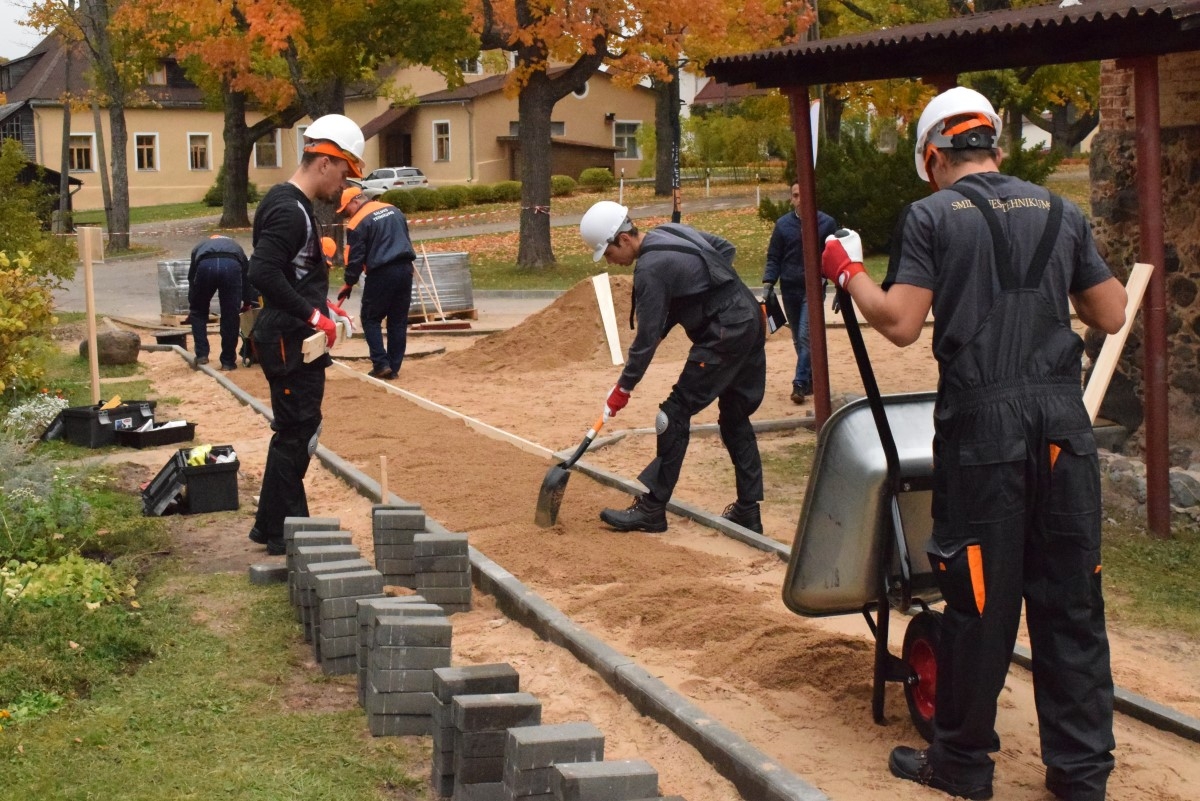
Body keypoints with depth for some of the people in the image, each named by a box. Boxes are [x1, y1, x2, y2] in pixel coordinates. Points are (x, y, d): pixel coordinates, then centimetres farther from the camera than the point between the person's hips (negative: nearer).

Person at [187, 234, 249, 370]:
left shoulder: (199, 247, 42)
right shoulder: (236, 247, 43)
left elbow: (191, 277, 39)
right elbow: (247, 275, 41)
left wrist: (191, 305, 48)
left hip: (205, 264, 0)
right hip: (232, 265, 0)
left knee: (198, 311, 23)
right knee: (230, 316, 13)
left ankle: (201, 355, 18)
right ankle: (228, 361, 18)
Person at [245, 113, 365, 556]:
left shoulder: (292, 205, 15)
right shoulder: (289, 211, -18)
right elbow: (263, 273, -28)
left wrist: (323, 307, 13)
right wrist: (312, 315, -24)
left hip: (298, 341, 11)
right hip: (289, 342, -11)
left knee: (298, 431, 17)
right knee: (295, 432, -3)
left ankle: (274, 525, 26)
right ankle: (282, 531, 6)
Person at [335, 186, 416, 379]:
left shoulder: (358, 222, -7)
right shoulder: (393, 210, 14)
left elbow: (355, 257, -8)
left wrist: (349, 284, 3)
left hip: (381, 273, -6)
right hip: (405, 269, 6)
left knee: (371, 319, 8)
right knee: (399, 320, 10)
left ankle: (381, 364, -2)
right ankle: (394, 368, 12)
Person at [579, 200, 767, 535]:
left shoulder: (650, 269, -17)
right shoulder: (671, 231, 9)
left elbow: (647, 338, -15)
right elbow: (726, 249, 20)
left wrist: (623, 388, -5)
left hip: (724, 336, -10)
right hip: (750, 322, 10)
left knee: (676, 413, -4)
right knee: (736, 417, 15)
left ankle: (651, 509, 0)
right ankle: (748, 510, 19)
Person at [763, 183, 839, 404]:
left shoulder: (827, 223, -2)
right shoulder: (783, 224, 3)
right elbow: (773, 258, 7)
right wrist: (768, 284, -5)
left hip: (814, 289, -3)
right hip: (789, 289, 3)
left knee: (806, 336, -13)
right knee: (798, 339, 11)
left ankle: (800, 384, -13)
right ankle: (810, 379, 23)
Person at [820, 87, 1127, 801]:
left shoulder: (932, 217, -2)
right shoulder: (1060, 213, 10)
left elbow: (900, 323, -9)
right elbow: (1111, 315, 12)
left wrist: (849, 272, 7)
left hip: (982, 426, -3)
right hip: (1063, 421, 3)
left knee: (979, 599, 5)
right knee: (1071, 600, 9)